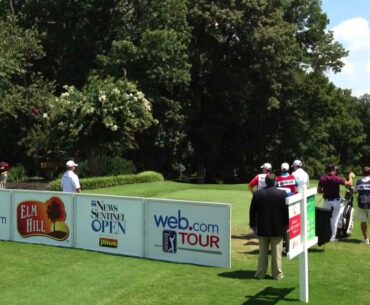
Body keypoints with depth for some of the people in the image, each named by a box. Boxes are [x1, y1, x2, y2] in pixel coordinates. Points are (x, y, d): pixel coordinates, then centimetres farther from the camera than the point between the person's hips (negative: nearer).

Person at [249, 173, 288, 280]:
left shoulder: (257, 194, -7)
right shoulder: (282, 193, -9)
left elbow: (252, 210, -2)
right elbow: (286, 210, -4)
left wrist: (252, 224, 9)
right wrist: (286, 224, 7)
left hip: (262, 228, 1)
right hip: (278, 228, -1)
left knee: (263, 252, 11)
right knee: (276, 252, 8)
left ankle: (260, 274, 14)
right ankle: (277, 274, 14)